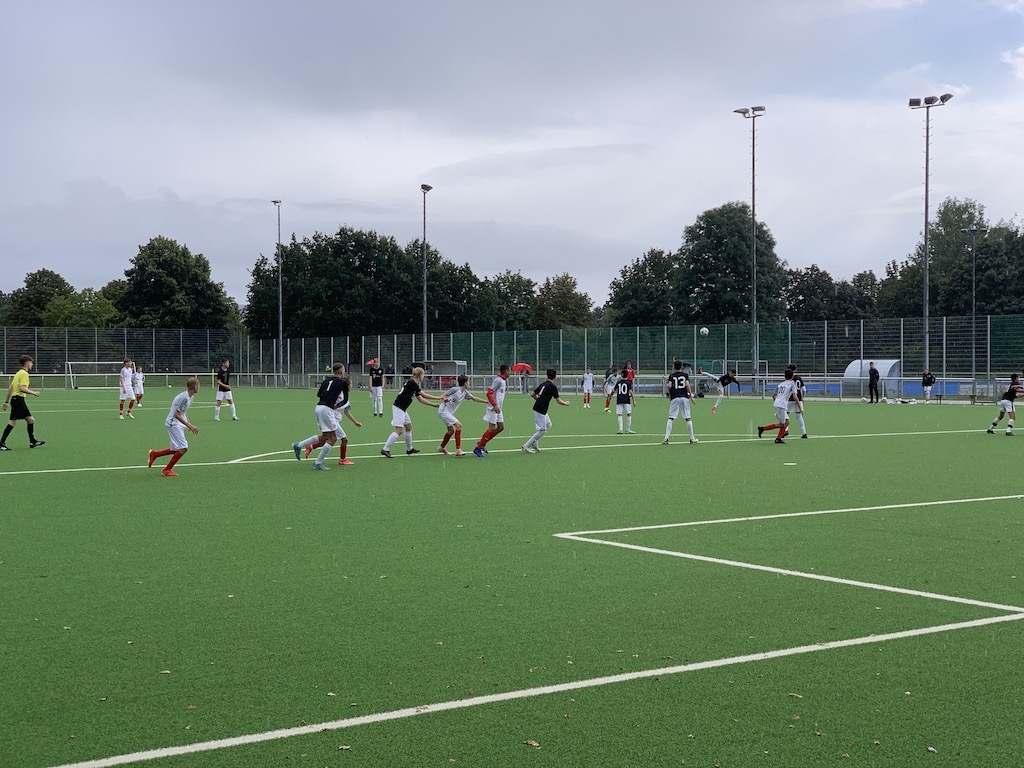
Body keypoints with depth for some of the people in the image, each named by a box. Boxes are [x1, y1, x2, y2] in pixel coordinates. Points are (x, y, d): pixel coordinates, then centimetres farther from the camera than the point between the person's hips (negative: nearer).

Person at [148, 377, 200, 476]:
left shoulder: (191, 397, 8)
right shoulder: (184, 397, -22)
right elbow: (177, 414, -22)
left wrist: (189, 424, 12)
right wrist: (190, 425, -24)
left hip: (178, 424, 10)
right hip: (173, 424, -10)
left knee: (176, 450, 13)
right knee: (183, 448, -14)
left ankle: (154, 454, 30)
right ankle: (167, 470, -3)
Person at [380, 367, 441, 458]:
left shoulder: (414, 385, 13)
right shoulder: (411, 383, -16)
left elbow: (421, 399, 19)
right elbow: (424, 395, -15)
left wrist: (433, 405, 17)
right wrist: (439, 398, -8)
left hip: (402, 409, 10)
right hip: (398, 408, -10)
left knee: (409, 427, 18)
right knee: (399, 430, -13)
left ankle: (409, 449, 29)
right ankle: (385, 449, -14)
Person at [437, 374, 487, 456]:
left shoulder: (465, 393, 7)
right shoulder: (455, 389, -15)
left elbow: (475, 398, 17)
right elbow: (442, 396, -11)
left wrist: (487, 401, 16)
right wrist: (444, 399, -33)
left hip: (448, 412, 10)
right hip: (443, 411, -10)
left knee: (451, 430, 20)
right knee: (459, 425, -19)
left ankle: (441, 447, 41)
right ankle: (458, 450, -22)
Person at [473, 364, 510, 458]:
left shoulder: (504, 380, 15)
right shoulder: (498, 380, -16)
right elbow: (489, 393, -21)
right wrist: (495, 405, -27)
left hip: (498, 408, 10)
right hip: (493, 408, -10)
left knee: (501, 427, 8)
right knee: (492, 428, -9)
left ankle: (482, 443, 16)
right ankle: (478, 448, -2)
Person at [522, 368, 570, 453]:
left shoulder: (543, 384, 11)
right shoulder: (553, 387, -13)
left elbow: (532, 394, 17)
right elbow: (558, 401, -9)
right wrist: (566, 403, 10)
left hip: (537, 407, 9)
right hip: (540, 411, -9)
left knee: (548, 425, 19)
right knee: (542, 430, -4)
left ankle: (534, 443, 18)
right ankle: (526, 447, -4)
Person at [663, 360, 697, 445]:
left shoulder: (671, 375, 7)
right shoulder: (685, 375, 7)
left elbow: (669, 386, -6)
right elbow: (687, 385, -7)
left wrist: (669, 394, 12)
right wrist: (691, 395, -2)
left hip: (674, 398, -1)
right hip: (684, 397, 1)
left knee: (670, 418, -1)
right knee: (688, 418, 8)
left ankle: (666, 438, -11)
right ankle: (692, 438, 12)